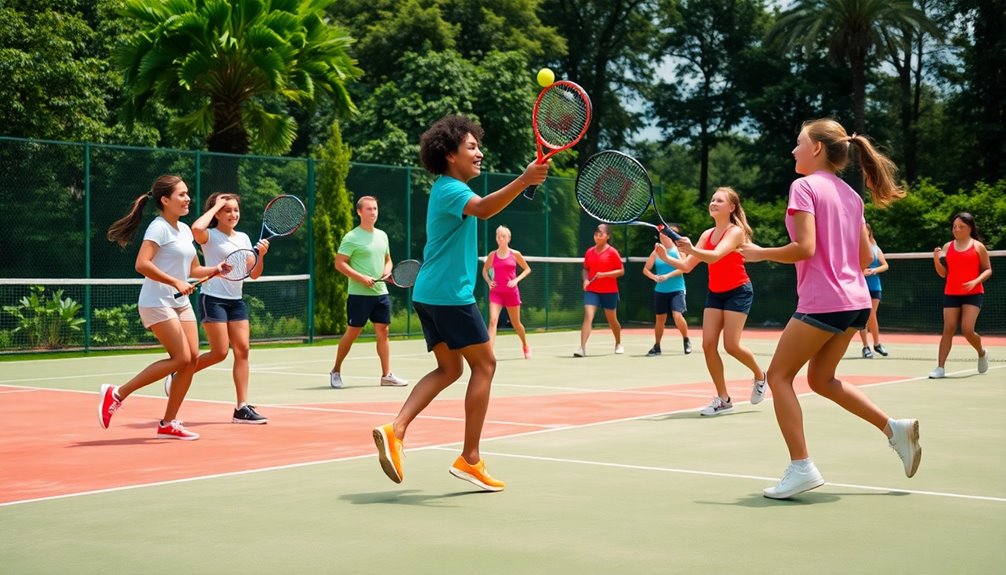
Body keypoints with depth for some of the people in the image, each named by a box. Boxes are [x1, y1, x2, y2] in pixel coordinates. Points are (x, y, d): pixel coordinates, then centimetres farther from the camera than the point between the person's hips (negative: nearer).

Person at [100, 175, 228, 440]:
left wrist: (215, 269, 3)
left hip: (181, 303, 9)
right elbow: (142, 264, -24)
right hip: (157, 302, -9)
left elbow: (193, 269, 21)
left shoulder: (185, 230, 14)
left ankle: (169, 423, 8)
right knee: (181, 358, -15)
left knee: (192, 358, 0)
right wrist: (175, 282, -26)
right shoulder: (159, 227, -12)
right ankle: (117, 393, -5)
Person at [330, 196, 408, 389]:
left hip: (380, 292, 6)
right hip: (359, 294, -6)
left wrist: (387, 270, 1)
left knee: (382, 331, 3)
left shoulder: (382, 235, 13)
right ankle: (336, 371, 13)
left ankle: (386, 375, 4)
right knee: (352, 332, -1)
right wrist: (361, 278, -19)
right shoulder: (351, 237, -8)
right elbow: (339, 263, -11)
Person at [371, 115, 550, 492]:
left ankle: (395, 430, -2)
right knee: (484, 364, 0)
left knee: (449, 368, 14)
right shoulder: (451, 189, -16)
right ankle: (469, 459, 2)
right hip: (451, 294, -10)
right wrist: (523, 180, -51)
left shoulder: (446, 188, 16)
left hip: (429, 294, 10)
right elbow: (483, 209, -39)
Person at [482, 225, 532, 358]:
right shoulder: (492, 255, 3)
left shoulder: (515, 254, -1)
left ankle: (525, 346, 38)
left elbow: (527, 269, 8)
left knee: (516, 323, 12)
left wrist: (517, 279, -8)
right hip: (496, 292, 0)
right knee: (493, 320, -18)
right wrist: (489, 281, -1)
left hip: (511, 292, 0)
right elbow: (485, 270, 18)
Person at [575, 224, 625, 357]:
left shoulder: (612, 252, -7)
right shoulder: (589, 252, 5)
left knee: (612, 319, 13)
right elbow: (585, 269, 17)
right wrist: (585, 279, -4)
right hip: (592, 290, 2)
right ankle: (582, 348, -22)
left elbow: (621, 271, -7)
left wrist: (604, 274, -19)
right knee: (588, 316, -15)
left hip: (609, 291, -2)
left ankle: (618, 344, 38)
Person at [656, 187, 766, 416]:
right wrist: (666, 258, -14)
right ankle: (723, 399, 1)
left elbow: (715, 256, -32)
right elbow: (687, 266, 4)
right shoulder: (707, 234, 6)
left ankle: (759, 376, 18)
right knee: (708, 345, -7)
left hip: (738, 292, -6)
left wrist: (691, 250, -51)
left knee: (731, 345, -13)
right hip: (715, 294, 6)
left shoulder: (736, 231, -14)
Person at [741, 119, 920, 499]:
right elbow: (865, 257, 14)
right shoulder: (850, 194, 14)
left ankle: (801, 467, -5)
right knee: (821, 379, 21)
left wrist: (759, 253, -4)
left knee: (779, 375, 3)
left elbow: (804, 247, -17)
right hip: (856, 300, 8)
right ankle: (895, 428, 13)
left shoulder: (805, 186, -8)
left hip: (821, 302, -8)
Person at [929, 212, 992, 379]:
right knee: (948, 330, -3)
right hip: (951, 294, 3)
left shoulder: (978, 247, 0)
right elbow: (943, 274, 11)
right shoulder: (947, 247, 9)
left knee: (967, 330, -14)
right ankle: (940, 368, -5)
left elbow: (988, 270, 2)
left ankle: (982, 353, 18)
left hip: (973, 294, -3)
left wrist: (976, 281, -16)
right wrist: (936, 260, -8)